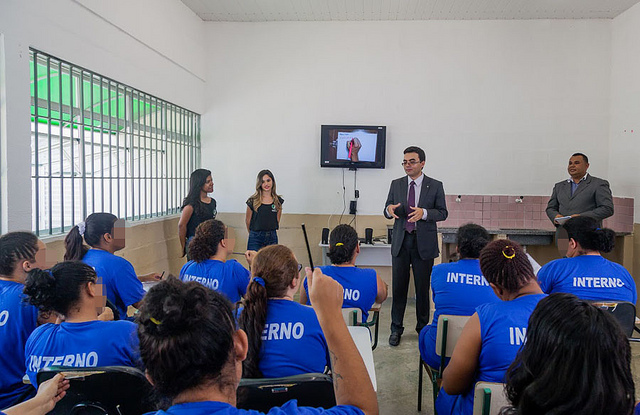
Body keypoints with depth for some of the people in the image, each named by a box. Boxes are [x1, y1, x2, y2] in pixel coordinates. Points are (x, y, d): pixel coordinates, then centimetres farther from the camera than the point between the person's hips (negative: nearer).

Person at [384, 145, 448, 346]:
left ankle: (423, 327, 23)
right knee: (399, 286, 4)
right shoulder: (396, 184, 8)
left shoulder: (435, 186, 0)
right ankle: (396, 328, 15)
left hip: (424, 243, -2)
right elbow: (388, 211, 9)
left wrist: (424, 212, -20)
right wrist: (389, 209, -16)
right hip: (401, 241, 2)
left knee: (423, 287, 7)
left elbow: (443, 213, -1)